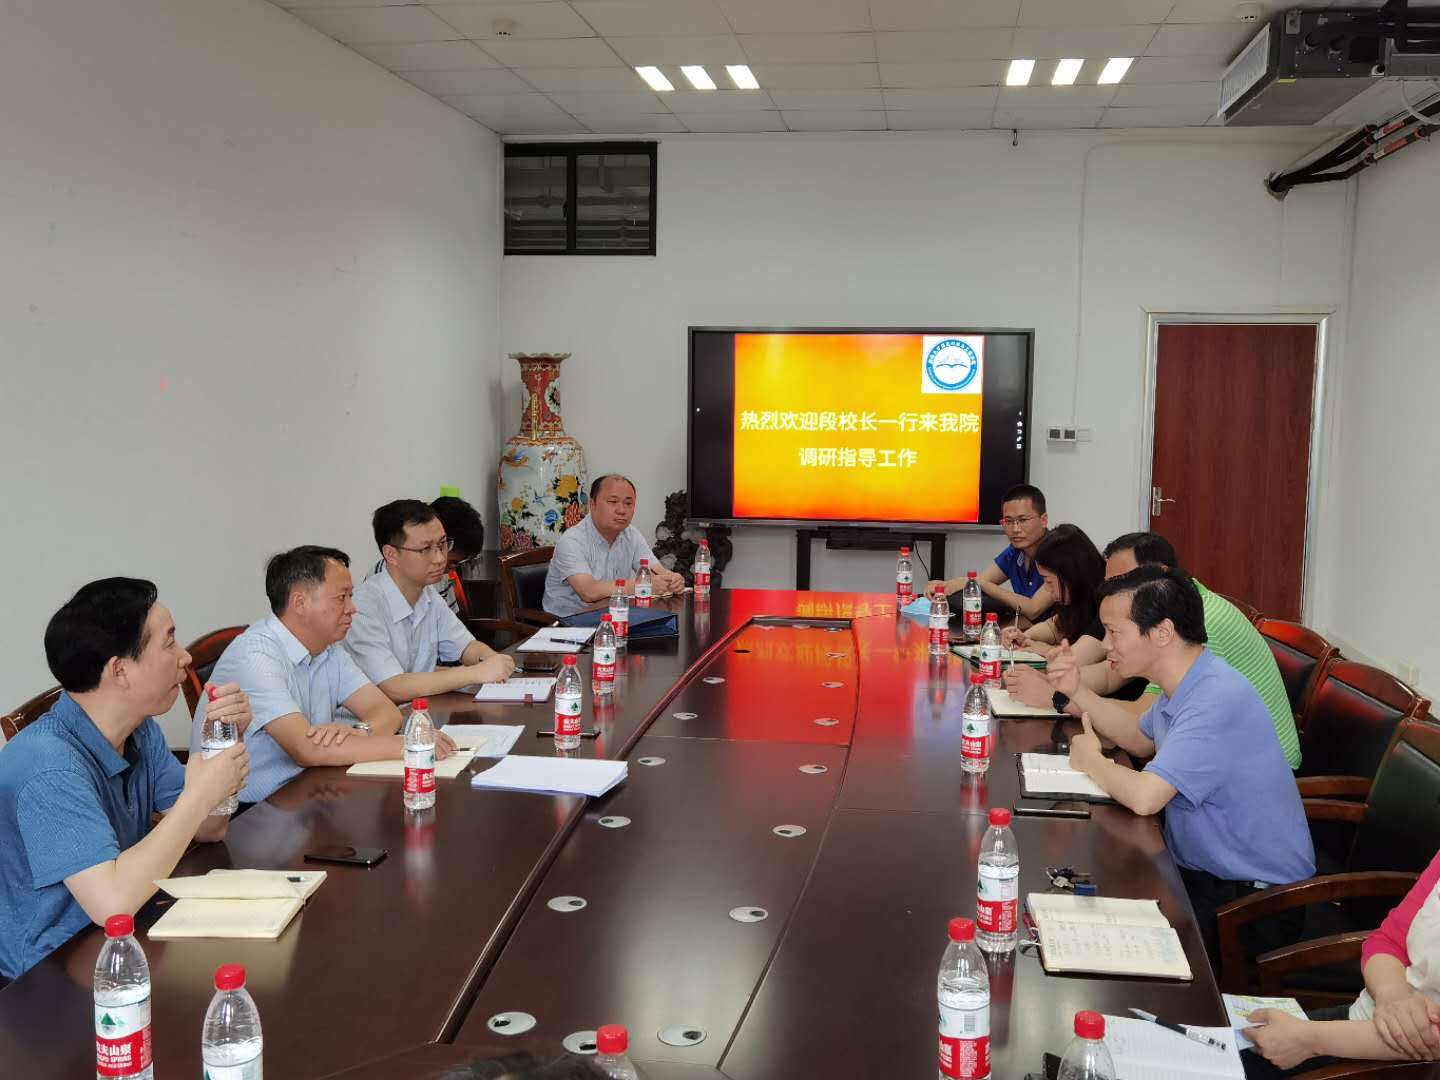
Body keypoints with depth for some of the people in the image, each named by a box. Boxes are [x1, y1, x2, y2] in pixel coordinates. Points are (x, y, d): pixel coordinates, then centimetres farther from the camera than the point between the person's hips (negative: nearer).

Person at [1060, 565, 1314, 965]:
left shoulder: (1215, 700, -27)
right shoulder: (1186, 685, 5)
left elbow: (1144, 797, -34)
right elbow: (1142, 740, 24)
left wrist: (1091, 762, -13)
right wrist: (1077, 695, 8)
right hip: (1202, 871, 9)